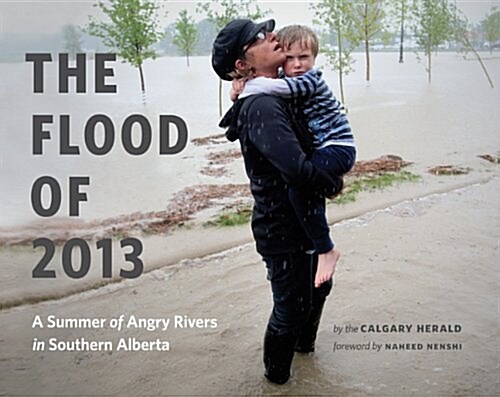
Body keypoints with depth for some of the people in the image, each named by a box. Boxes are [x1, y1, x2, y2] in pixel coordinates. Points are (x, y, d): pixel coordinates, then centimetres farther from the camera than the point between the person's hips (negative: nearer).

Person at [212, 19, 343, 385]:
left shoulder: (276, 97, 6)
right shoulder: (262, 107, -26)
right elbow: (296, 167, -38)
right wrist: (334, 184, -18)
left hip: (306, 221, 10)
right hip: (283, 231, -10)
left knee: (319, 286, 29)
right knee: (292, 307, 8)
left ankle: (304, 342, 55)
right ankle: (276, 374, 35)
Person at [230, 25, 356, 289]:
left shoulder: (310, 80, -16)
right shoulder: (290, 83, 10)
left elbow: (277, 87, -34)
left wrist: (244, 90, -19)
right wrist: (241, 90, -5)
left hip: (338, 148, -10)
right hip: (321, 148, 11)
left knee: (298, 186, -31)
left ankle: (326, 250, -22)